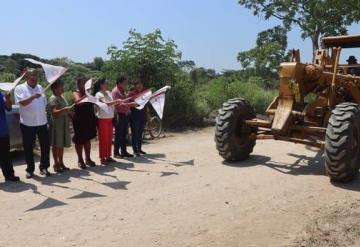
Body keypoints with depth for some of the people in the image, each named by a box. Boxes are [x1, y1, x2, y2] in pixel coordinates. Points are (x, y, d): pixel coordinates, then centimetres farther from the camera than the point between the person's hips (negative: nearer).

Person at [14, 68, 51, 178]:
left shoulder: (40, 87, 12)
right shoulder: (20, 88, -3)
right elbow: (22, 102, -19)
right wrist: (33, 97, -33)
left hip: (42, 123, 4)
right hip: (27, 124, -4)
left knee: (45, 146, 6)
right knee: (28, 148, 6)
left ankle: (44, 167, 19)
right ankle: (30, 169, 18)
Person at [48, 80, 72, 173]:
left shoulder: (61, 97, 15)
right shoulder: (53, 99, -13)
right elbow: (54, 112, -25)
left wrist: (69, 112, 12)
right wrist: (64, 109, -38)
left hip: (63, 125, 9)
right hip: (56, 125, -8)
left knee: (62, 145, 13)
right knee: (56, 145, -1)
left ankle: (61, 163, 22)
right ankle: (56, 164, 6)